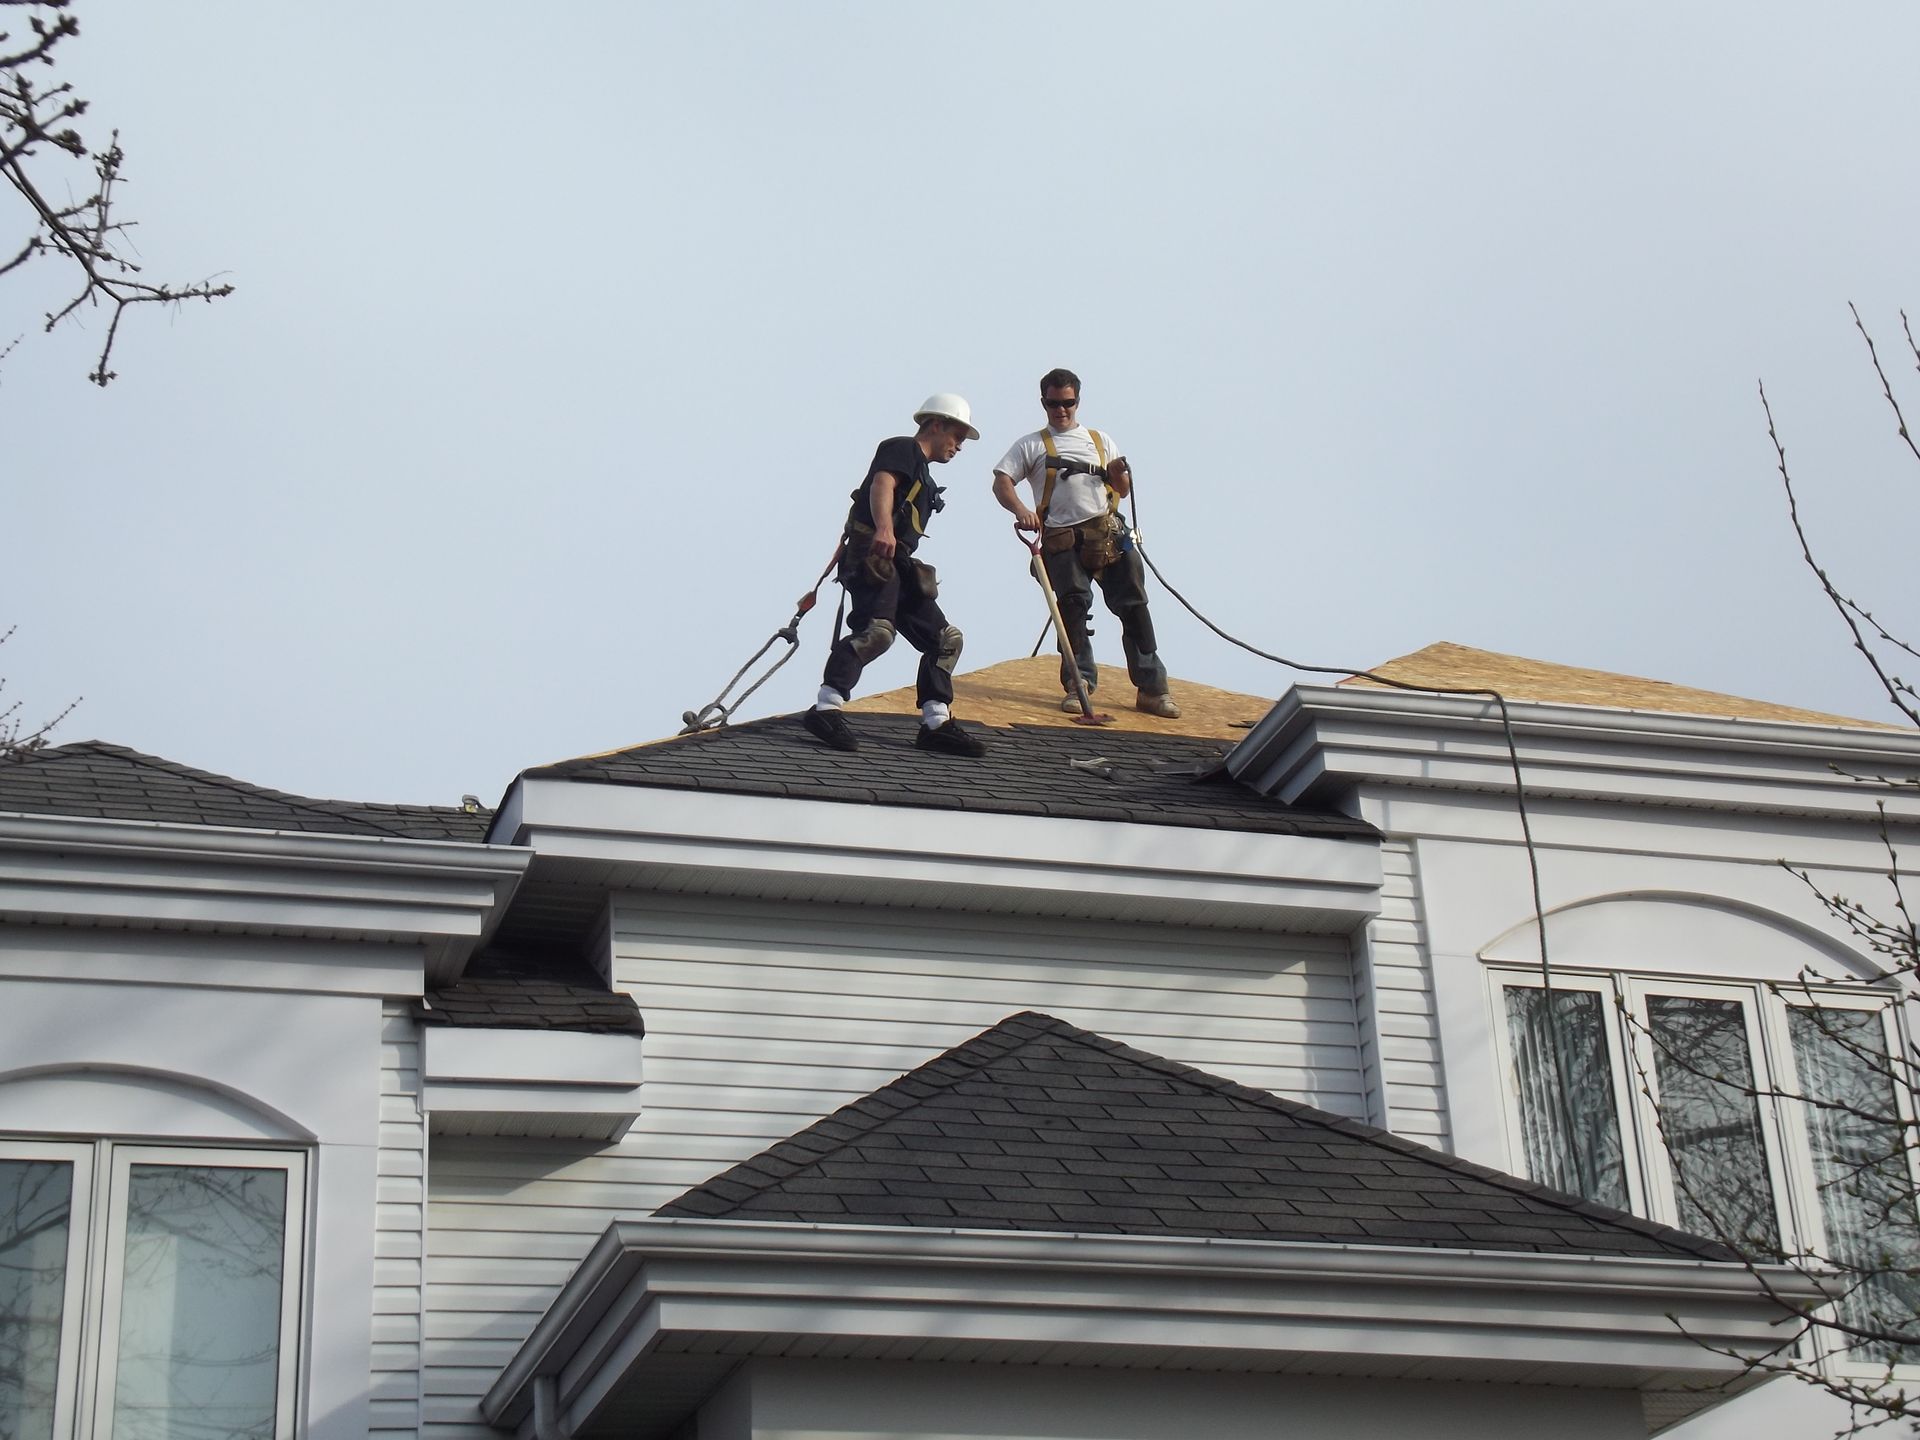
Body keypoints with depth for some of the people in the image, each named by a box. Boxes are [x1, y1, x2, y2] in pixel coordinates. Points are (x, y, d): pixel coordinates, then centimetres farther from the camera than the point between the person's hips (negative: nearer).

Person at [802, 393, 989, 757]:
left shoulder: (921, 471, 30)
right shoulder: (903, 449, 0)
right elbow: (881, 485, -20)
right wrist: (884, 528, -40)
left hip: (897, 566, 11)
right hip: (873, 558, -11)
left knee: (945, 638, 9)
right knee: (876, 631, -31)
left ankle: (936, 724, 11)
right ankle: (825, 710, -36)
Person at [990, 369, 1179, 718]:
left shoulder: (1100, 440, 24)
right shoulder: (1031, 445, 15)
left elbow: (1123, 491, 21)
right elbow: (1001, 482, 2)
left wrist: (1119, 475, -3)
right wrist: (1020, 509, -18)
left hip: (1107, 534, 2)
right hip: (1062, 541, -2)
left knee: (1133, 605, -4)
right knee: (1073, 606, -13)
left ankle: (1152, 688, 0)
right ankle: (1079, 684, -6)